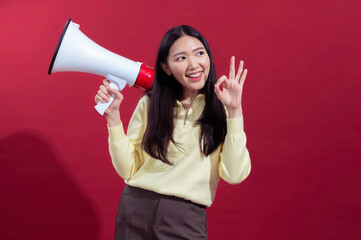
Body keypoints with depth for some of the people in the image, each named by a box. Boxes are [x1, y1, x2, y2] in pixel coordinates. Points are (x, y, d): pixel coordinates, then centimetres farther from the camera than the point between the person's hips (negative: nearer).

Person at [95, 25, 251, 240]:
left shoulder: (220, 108, -2)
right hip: (136, 210, 2)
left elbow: (235, 175, -13)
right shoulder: (149, 105, 2)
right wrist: (113, 115, -6)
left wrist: (234, 111, -16)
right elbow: (127, 170, 0)